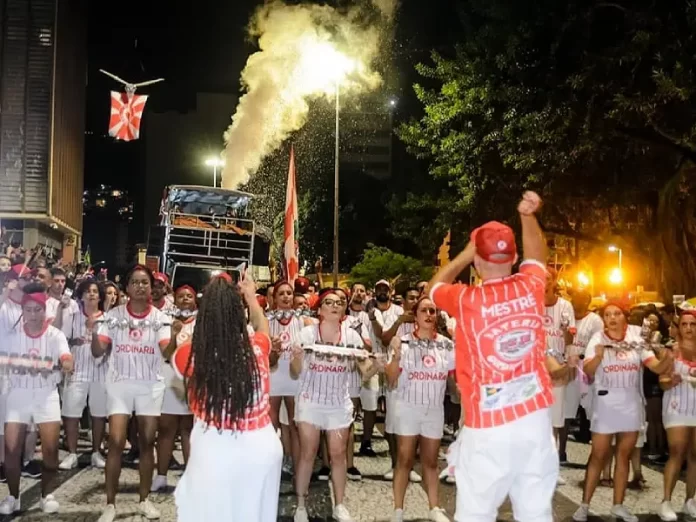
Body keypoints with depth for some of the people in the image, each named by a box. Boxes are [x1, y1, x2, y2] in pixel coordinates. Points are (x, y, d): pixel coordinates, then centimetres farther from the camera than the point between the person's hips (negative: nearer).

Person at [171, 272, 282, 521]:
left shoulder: (191, 355, -13)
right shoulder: (256, 348, -8)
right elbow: (263, 327, 18)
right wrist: (251, 297, 35)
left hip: (215, 453, -2)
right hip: (262, 448, 2)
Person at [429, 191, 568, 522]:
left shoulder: (466, 300, -10)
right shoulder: (530, 287, -2)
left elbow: (435, 285, 14)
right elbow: (536, 252, 23)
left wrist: (466, 254, 16)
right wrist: (527, 215, 24)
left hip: (488, 428, -3)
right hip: (535, 419, 4)